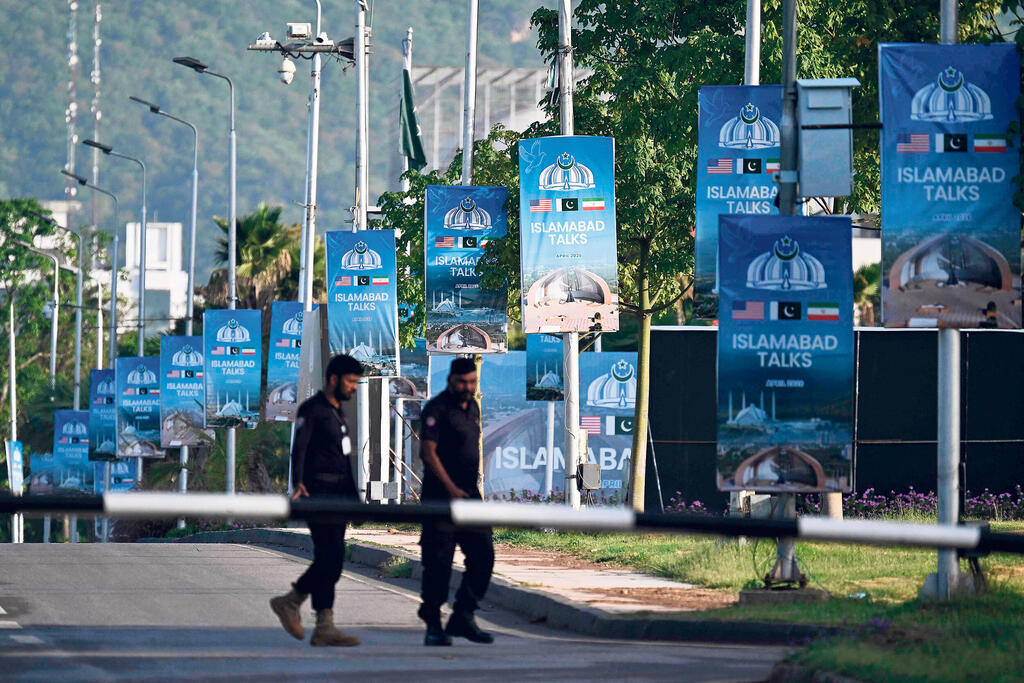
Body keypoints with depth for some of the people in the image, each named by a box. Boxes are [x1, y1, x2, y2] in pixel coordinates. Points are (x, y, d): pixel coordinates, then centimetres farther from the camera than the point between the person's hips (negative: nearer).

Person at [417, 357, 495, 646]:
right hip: (440, 497, -7)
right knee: (438, 562, -5)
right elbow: (428, 452, -17)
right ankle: (433, 625, 2)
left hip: (469, 495, 7)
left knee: (483, 555, 0)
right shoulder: (437, 409, -10)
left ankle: (463, 617, 8)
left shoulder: (472, 407, 15)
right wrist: (451, 489, -21)